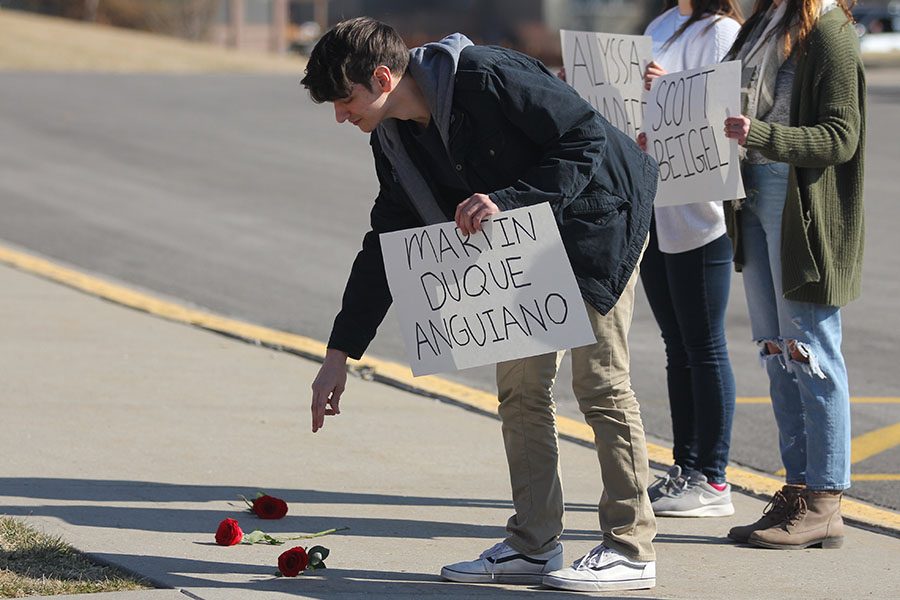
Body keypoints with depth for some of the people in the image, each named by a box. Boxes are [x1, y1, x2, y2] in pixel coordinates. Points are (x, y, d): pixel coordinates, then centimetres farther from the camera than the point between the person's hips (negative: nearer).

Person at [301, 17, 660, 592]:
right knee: (520, 386, 6)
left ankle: (631, 550, -2)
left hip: (597, 216, -8)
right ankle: (533, 545, 12)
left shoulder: (485, 77, -27)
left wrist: (506, 200, -33)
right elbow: (384, 248, 6)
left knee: (600, 382, -8)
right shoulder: (395, 140, -1)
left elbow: (586, 140, -25)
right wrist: (339, 355, 4)